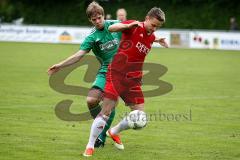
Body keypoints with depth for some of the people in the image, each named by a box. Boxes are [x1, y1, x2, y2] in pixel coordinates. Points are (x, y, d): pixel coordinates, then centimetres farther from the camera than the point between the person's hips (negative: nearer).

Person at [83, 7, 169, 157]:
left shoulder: (152, 37, 10)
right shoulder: (134, 26, -9)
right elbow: (111, 28, -25)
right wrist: (129, 25, -38)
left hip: (133, 80, 6)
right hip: (116, 75, -6)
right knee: (106, 111, -12)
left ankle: (115, 132, 27)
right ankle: (90, 146, 0)